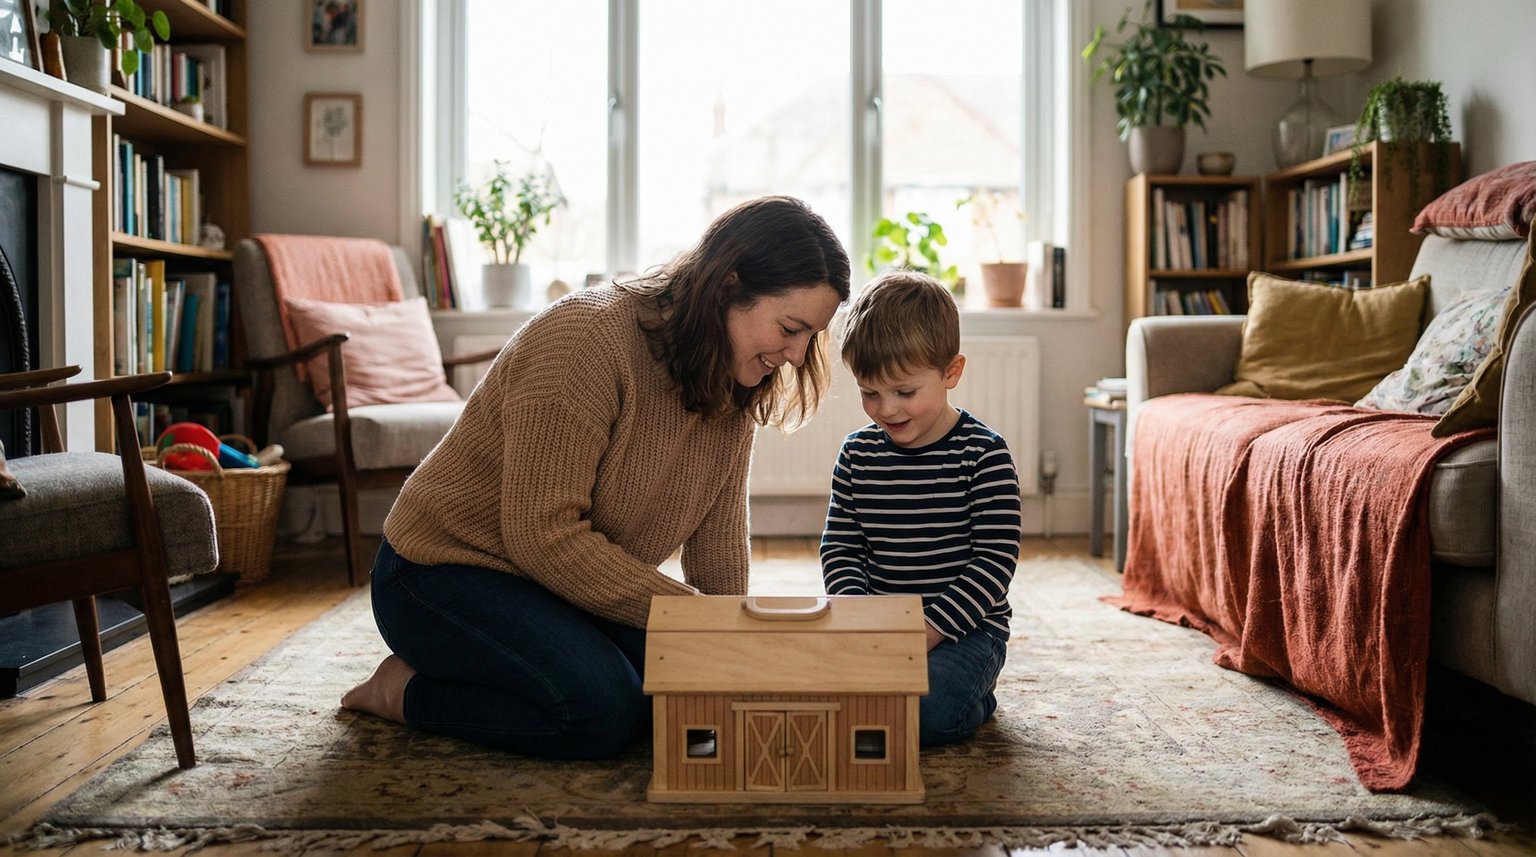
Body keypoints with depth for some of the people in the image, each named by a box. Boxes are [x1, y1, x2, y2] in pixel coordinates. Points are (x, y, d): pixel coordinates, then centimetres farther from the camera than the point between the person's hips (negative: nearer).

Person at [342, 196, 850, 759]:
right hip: (446, 571, -8)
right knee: (603, 707, -28)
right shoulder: (588, 338, -27)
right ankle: (407, 690, -2)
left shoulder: (734, 384, -2)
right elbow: (544, 535, -29)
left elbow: (718, 534, -1)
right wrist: (688, 611, -28)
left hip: (577, 581, 8)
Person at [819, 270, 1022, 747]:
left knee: (923, 711, -30)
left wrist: (929, 632, -21)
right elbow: (840, 547, 7)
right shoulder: (858, 454, 4)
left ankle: (975, 694, 4)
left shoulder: (984, 455, -10)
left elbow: (995, 560, -12)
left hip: (965, 628, -4)